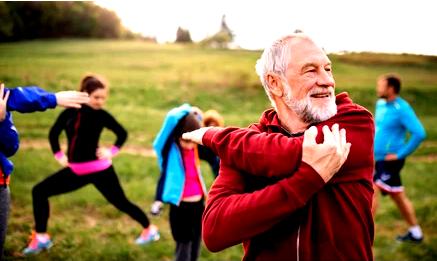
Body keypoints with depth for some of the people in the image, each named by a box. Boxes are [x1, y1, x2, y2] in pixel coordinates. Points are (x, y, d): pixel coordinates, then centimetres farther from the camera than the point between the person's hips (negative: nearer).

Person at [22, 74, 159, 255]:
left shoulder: (102, 115, -10)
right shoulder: (70, 112, -1)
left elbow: (122, 133, 3)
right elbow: (54, 133, 13)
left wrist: (112, 151, -7)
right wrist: (58, 154, 5)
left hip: (99, 169, -4)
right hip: (76, 170, 5)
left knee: (121, 202, 1)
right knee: (39, 191, 3)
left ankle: (149, 229, 24)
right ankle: (41, 237, 12)